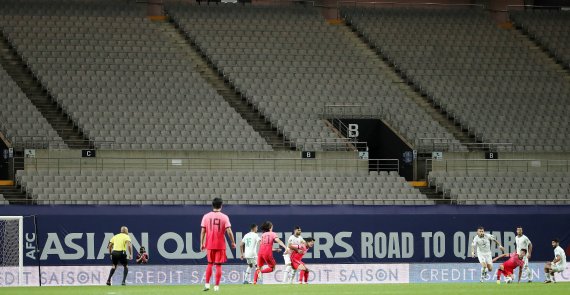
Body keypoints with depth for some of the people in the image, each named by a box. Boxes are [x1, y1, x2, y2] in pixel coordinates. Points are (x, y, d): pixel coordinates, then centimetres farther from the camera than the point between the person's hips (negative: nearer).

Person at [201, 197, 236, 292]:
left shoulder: (206, 216, 0)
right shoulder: (224, 217, -6)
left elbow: (203, 231, 0)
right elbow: (229, 231, -10)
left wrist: (202, 243, 6)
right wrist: (233, 242, 1)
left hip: (209, 245, 2)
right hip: (220, 245, -2)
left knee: (210, 264, 15)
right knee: (218, 265, 3)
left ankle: (207, 284, 8)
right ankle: (216, 286, 2)